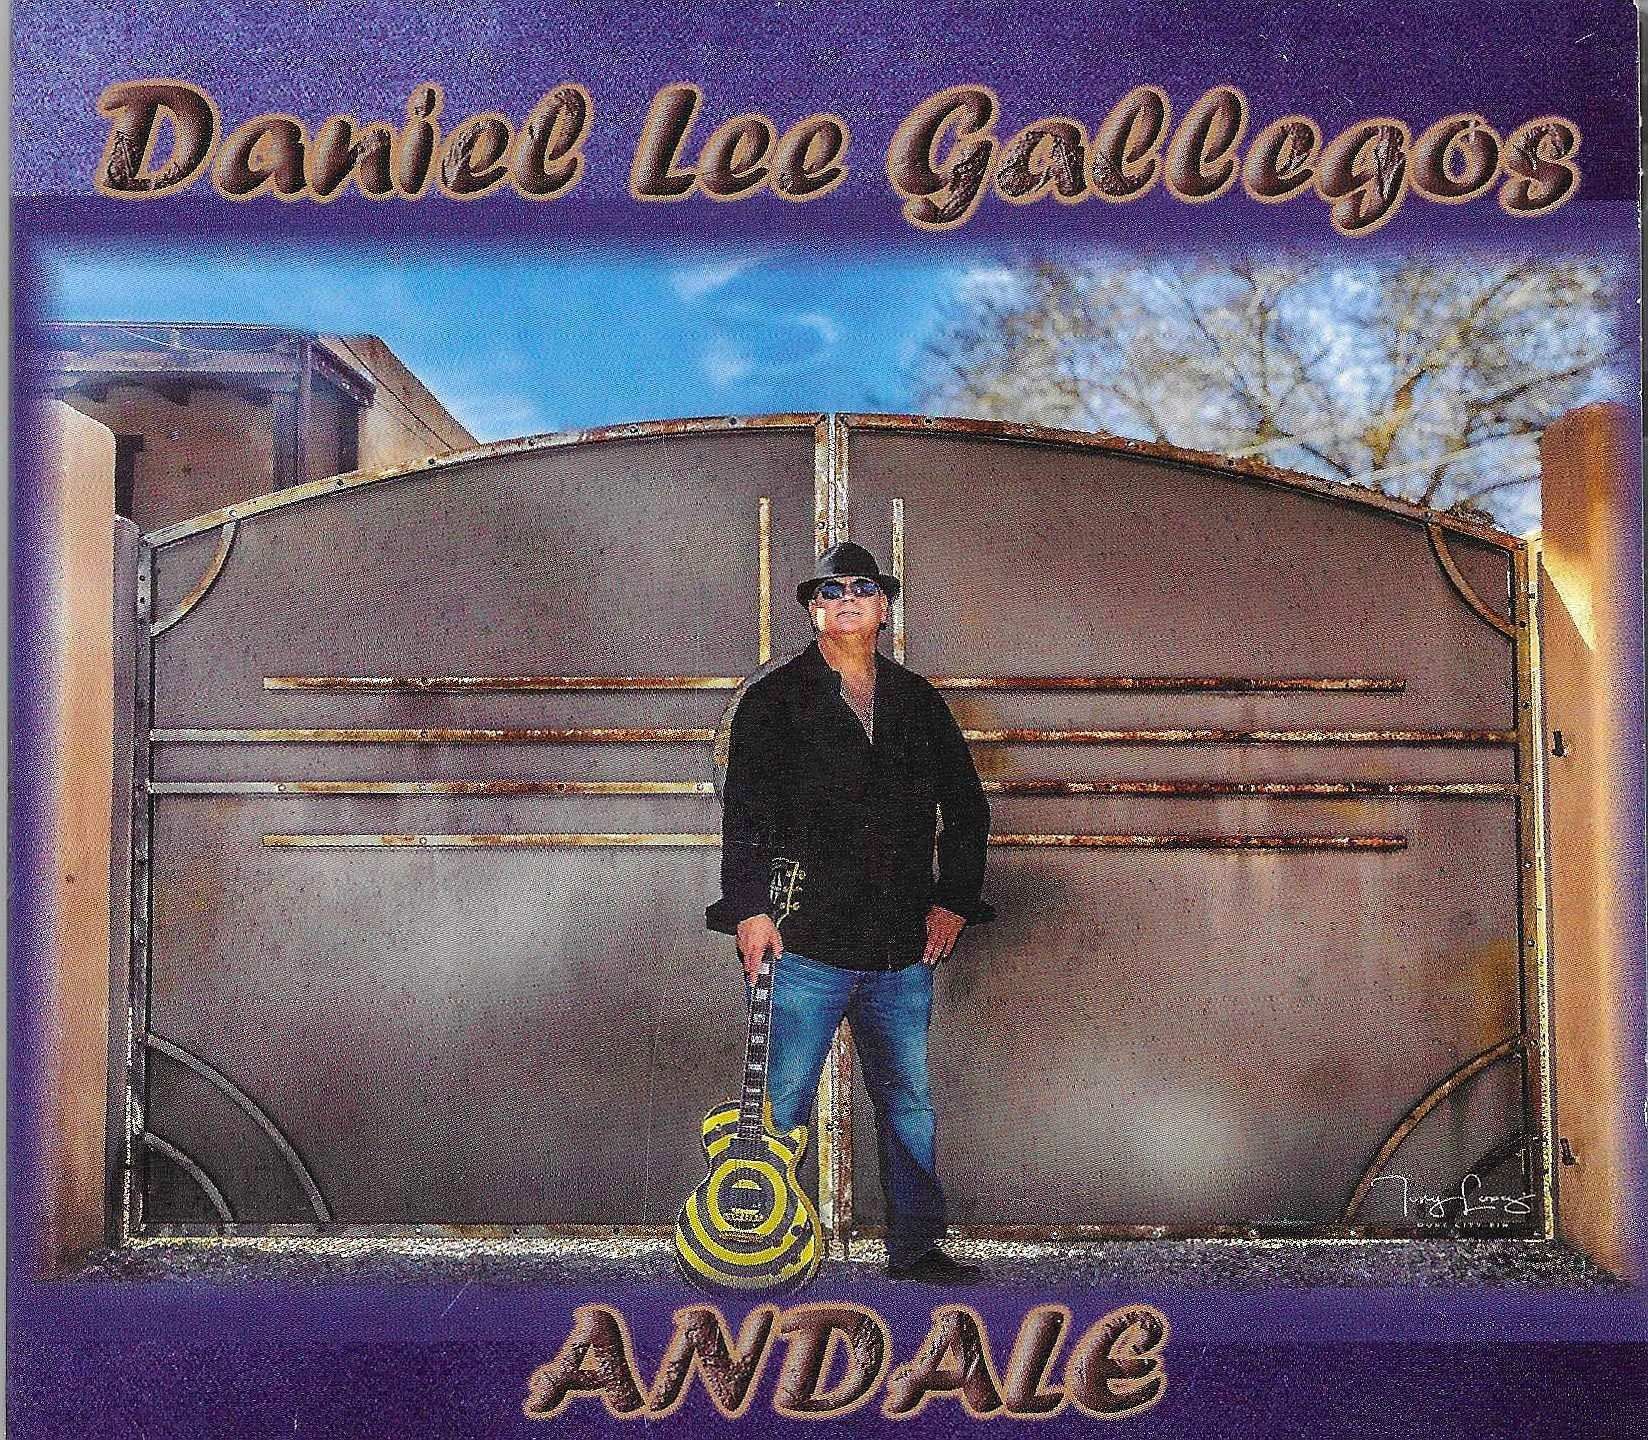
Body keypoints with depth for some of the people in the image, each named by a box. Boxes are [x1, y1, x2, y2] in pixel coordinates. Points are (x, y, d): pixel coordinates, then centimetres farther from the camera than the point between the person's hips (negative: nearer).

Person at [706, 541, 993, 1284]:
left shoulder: (918, 702, 15)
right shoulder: (774, 699, 3)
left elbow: (966, 809, 18)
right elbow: (744, 810, -4)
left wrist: (954, 902, 10)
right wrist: (750, 908, -12)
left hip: (903, 948, 4)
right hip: (805, 943, -4)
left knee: (909, 1100, 10)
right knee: (779, 1105, 0)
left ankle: (915, 1247, 22)